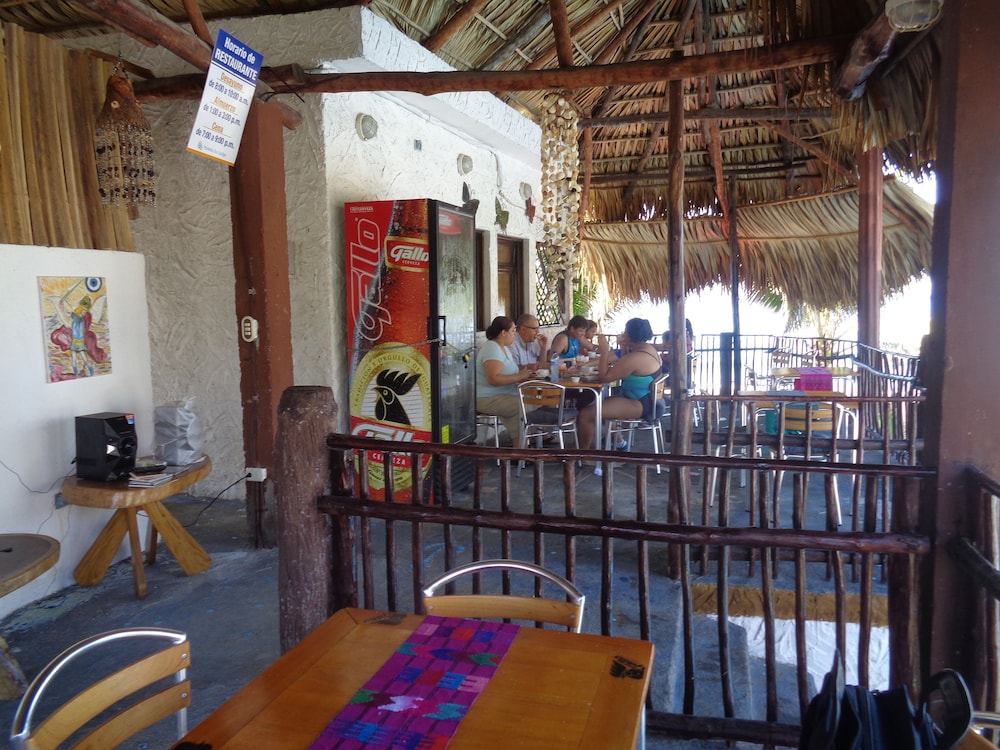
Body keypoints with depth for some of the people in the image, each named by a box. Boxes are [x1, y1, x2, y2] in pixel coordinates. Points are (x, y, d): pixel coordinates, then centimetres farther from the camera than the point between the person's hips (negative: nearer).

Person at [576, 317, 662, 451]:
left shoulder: (635, 358, -25)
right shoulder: (649, 348, 5)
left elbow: (603, 377, -23)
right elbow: (625, 367, 22)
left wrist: (604, 351, -20)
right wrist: (624, 348, 9)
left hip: (639, 406, -11)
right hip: (647, 400, 11)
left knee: (585, 414, -19)